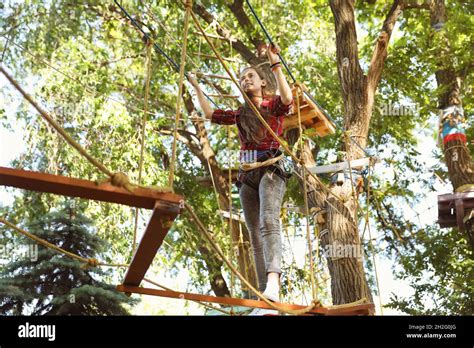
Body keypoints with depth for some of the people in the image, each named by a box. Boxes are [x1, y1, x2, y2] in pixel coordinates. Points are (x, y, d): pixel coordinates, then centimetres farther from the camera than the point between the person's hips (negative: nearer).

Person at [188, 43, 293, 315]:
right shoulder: (241, 114, 24)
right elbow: (210, 114, 28)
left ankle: (273, 284, -46)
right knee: (255, 235, -4)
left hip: (271, 169, -5)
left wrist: (276, 64, -18)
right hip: (247, 175, 6)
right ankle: (266, 299, -6)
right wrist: (197, 87, 34)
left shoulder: (274, 104, 9)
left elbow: (288, 99, -14)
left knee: (268, 221, -29)